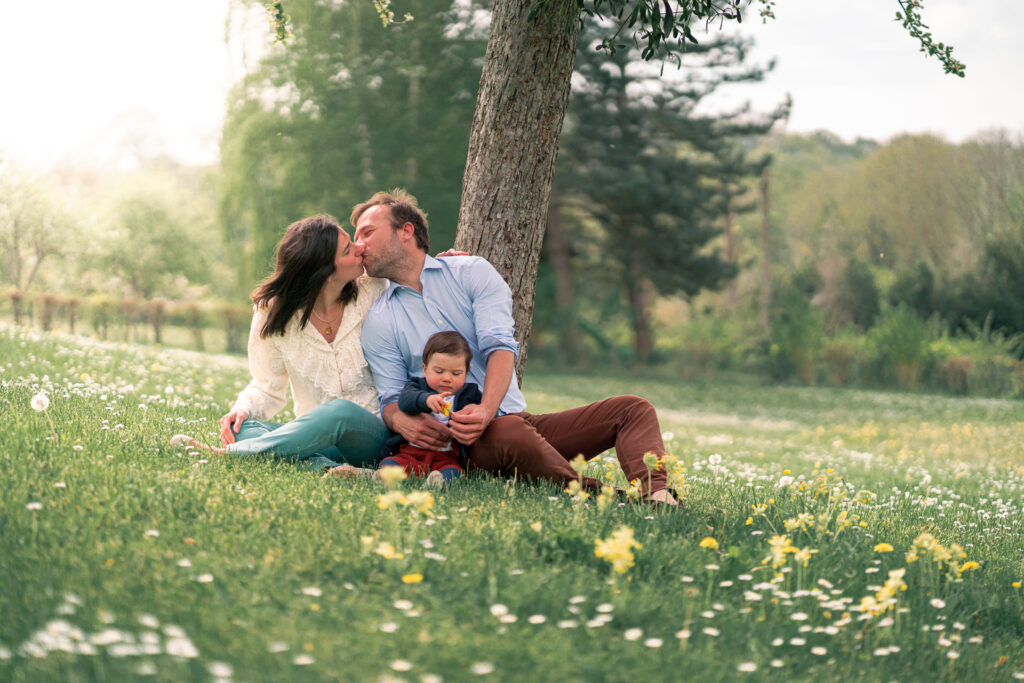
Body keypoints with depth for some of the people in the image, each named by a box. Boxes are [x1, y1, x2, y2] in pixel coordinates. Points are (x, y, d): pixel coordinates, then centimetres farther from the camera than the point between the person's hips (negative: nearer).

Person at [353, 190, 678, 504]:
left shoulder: (471, 272, 11)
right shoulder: (378, 322, 12)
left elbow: (500, 347, -4)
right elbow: (391, 398, 6)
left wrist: (486, 410, -24)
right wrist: (402, 422, -22)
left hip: (515, 415, 3)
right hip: (465, 440, -3)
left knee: (632, 408, -15)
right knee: (509, 433, -40)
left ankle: (653, 493, -39)